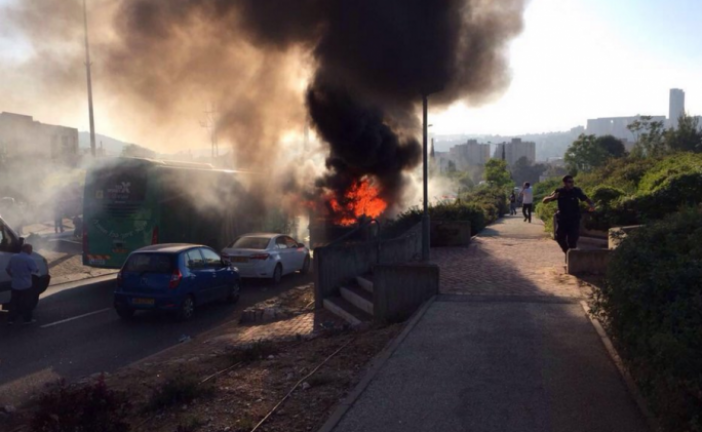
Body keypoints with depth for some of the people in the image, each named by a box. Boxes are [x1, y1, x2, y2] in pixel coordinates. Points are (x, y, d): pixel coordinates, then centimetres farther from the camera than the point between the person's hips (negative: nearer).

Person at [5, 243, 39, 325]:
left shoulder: (13, 257, 4)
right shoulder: (29, 259, -18)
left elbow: (7, 270, 11)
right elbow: (36, 270, -12)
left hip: (15, 285, 6)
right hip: (26, 286, -6)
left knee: (14, 302, 16)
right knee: (27, 303, 9)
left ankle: (10, 319, 19)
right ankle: (27, 319, 17)